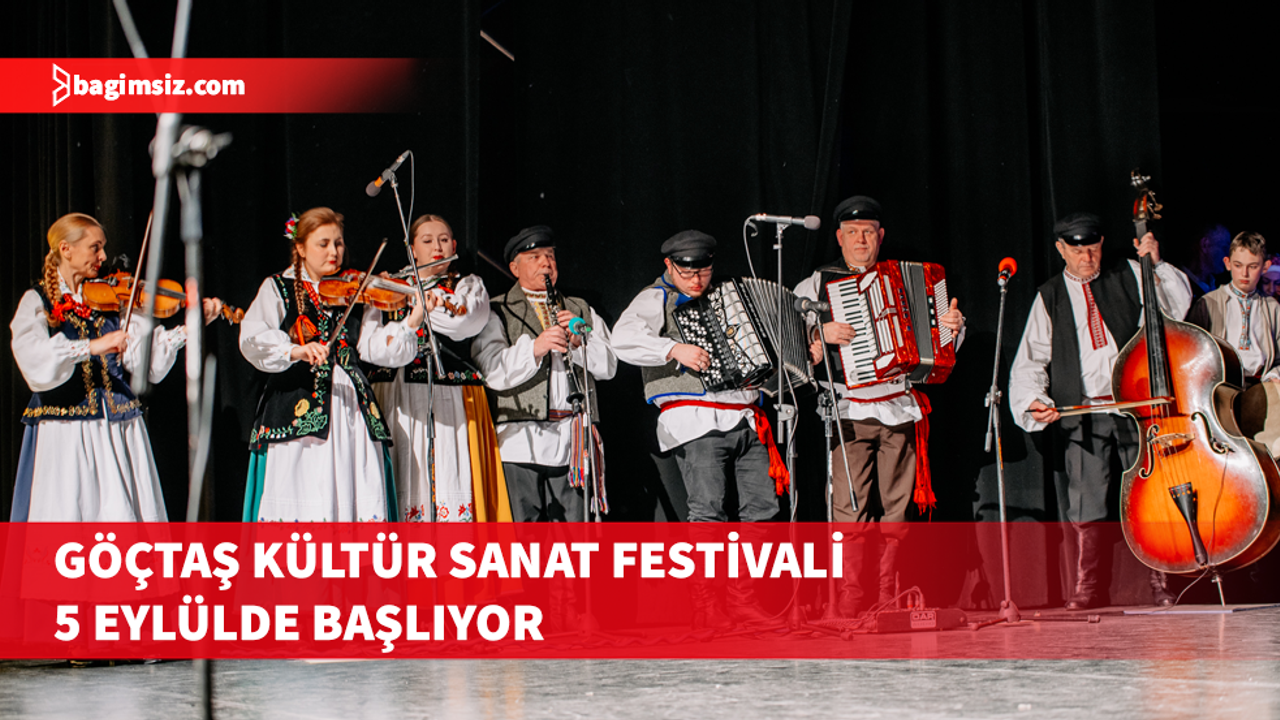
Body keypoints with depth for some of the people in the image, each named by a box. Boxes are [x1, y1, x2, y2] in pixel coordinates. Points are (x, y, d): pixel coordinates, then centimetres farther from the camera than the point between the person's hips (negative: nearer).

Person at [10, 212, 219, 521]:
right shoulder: (37, 302, 1)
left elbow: (145, 355, -1)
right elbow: (32, 357, -19)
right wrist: (92, 347, -29)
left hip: (120, 431, 3)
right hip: (66, 436, -3)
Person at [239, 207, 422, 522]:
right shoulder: (277, 289, 7)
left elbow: (375, 345, 2)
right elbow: (252, 339, -10)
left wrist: (412, 322, -15)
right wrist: (296, 351, -26)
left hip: (351, 410, 3)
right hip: (296, 408, -3)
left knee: (358, 497, -4)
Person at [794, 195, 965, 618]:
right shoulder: (818, 285, 8)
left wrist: (953, 325, -1)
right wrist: (820, 333, -15)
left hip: (900, 408, 3)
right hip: (848, 412, -3)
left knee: (896, 508, 3)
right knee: (851, 507, -10)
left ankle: (887, 598, 11)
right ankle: (851, 602, -5)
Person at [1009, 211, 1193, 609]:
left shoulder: (1129, 277, 12)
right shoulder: (1049, 297, 13)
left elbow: (1179, 305, 5)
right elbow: (1031, 359, 9)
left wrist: (1157, 264, -6)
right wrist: (1034, 399, -8)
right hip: (1082, 413, 0)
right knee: (1087, 498, -4)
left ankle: (1160, 582, 6)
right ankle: (1087, 586, 5)